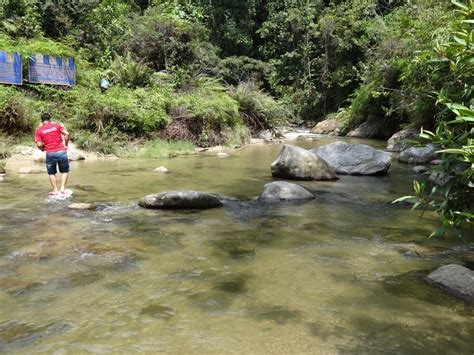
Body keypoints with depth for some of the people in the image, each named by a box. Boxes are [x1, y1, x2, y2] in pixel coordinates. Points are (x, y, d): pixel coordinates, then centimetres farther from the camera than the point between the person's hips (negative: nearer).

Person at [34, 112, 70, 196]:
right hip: (61, 151, 0)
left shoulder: (38, 130, 4)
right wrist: (66, 144, 6)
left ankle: (55, 190, 16)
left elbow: (39, 144, -6)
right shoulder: (57, 125, 7)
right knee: (65, 171, 16)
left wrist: (43, 149, 15)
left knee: (51, 173, 18)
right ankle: (62, 188, 4)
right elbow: (66, 134, -6)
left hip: (50, 154, 0)